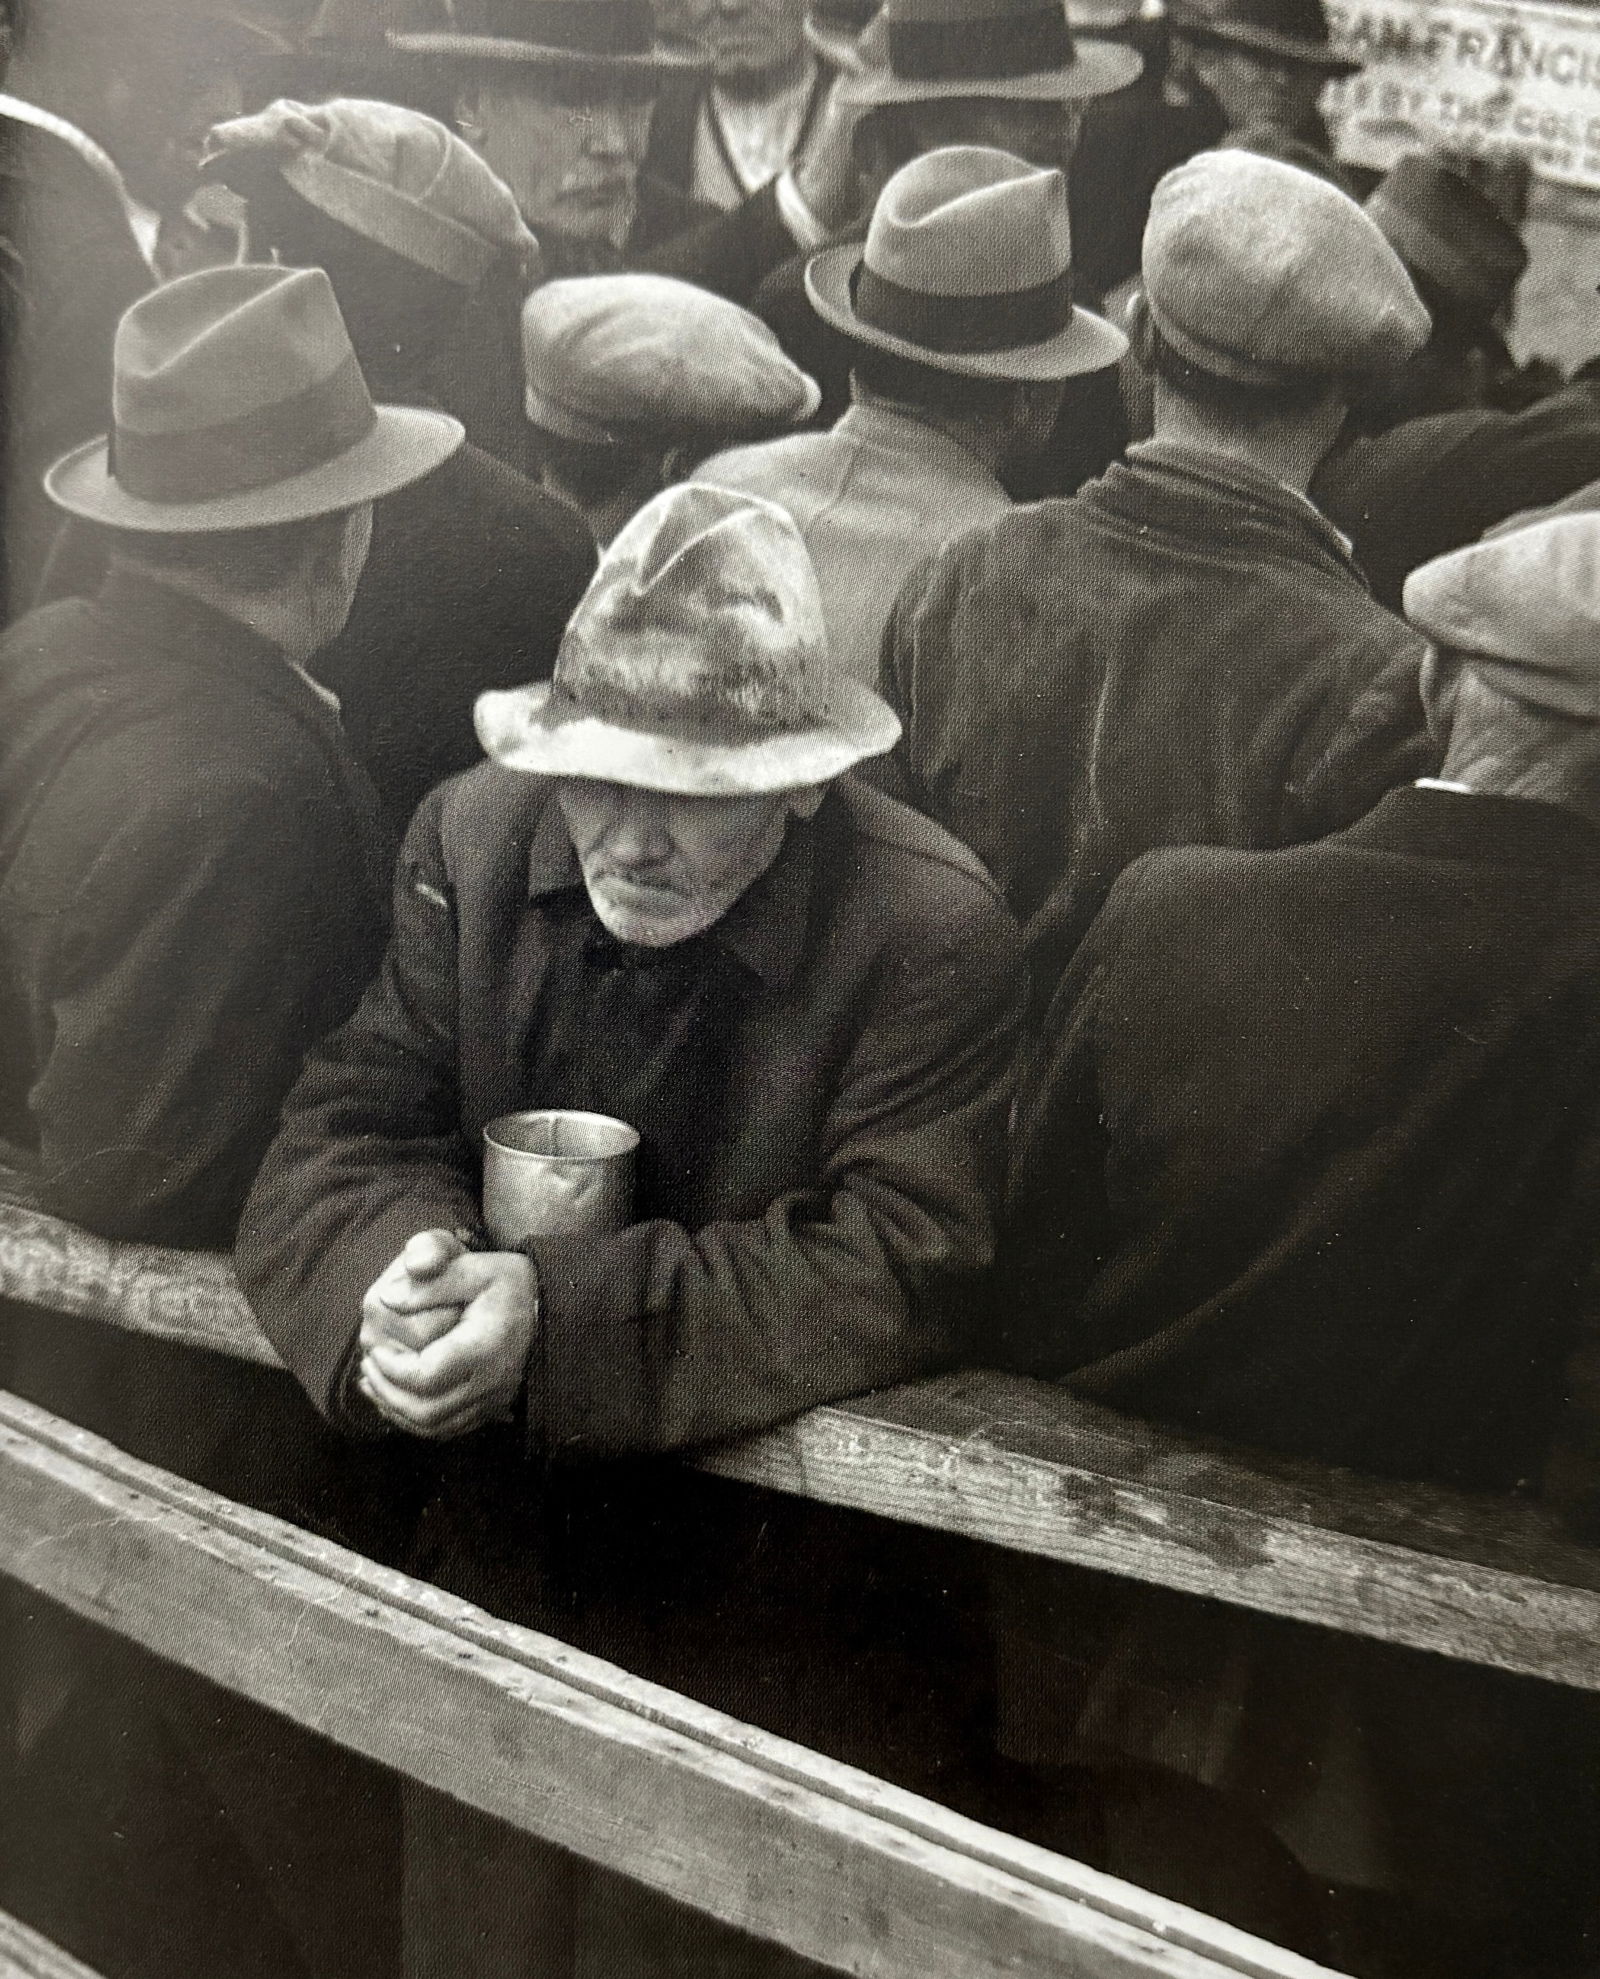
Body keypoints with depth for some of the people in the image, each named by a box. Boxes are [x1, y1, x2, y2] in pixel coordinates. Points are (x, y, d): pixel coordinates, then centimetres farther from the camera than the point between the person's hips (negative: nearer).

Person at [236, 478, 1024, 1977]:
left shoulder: (933, 929, -14)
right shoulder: (473, 839, -2)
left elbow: (902, 1267, -17)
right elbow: (343, 1133, -2)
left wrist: (561, 1313, -27)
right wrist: (399, 1275, -26)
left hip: (785, 1503, -3)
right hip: (517, 1493, 3)